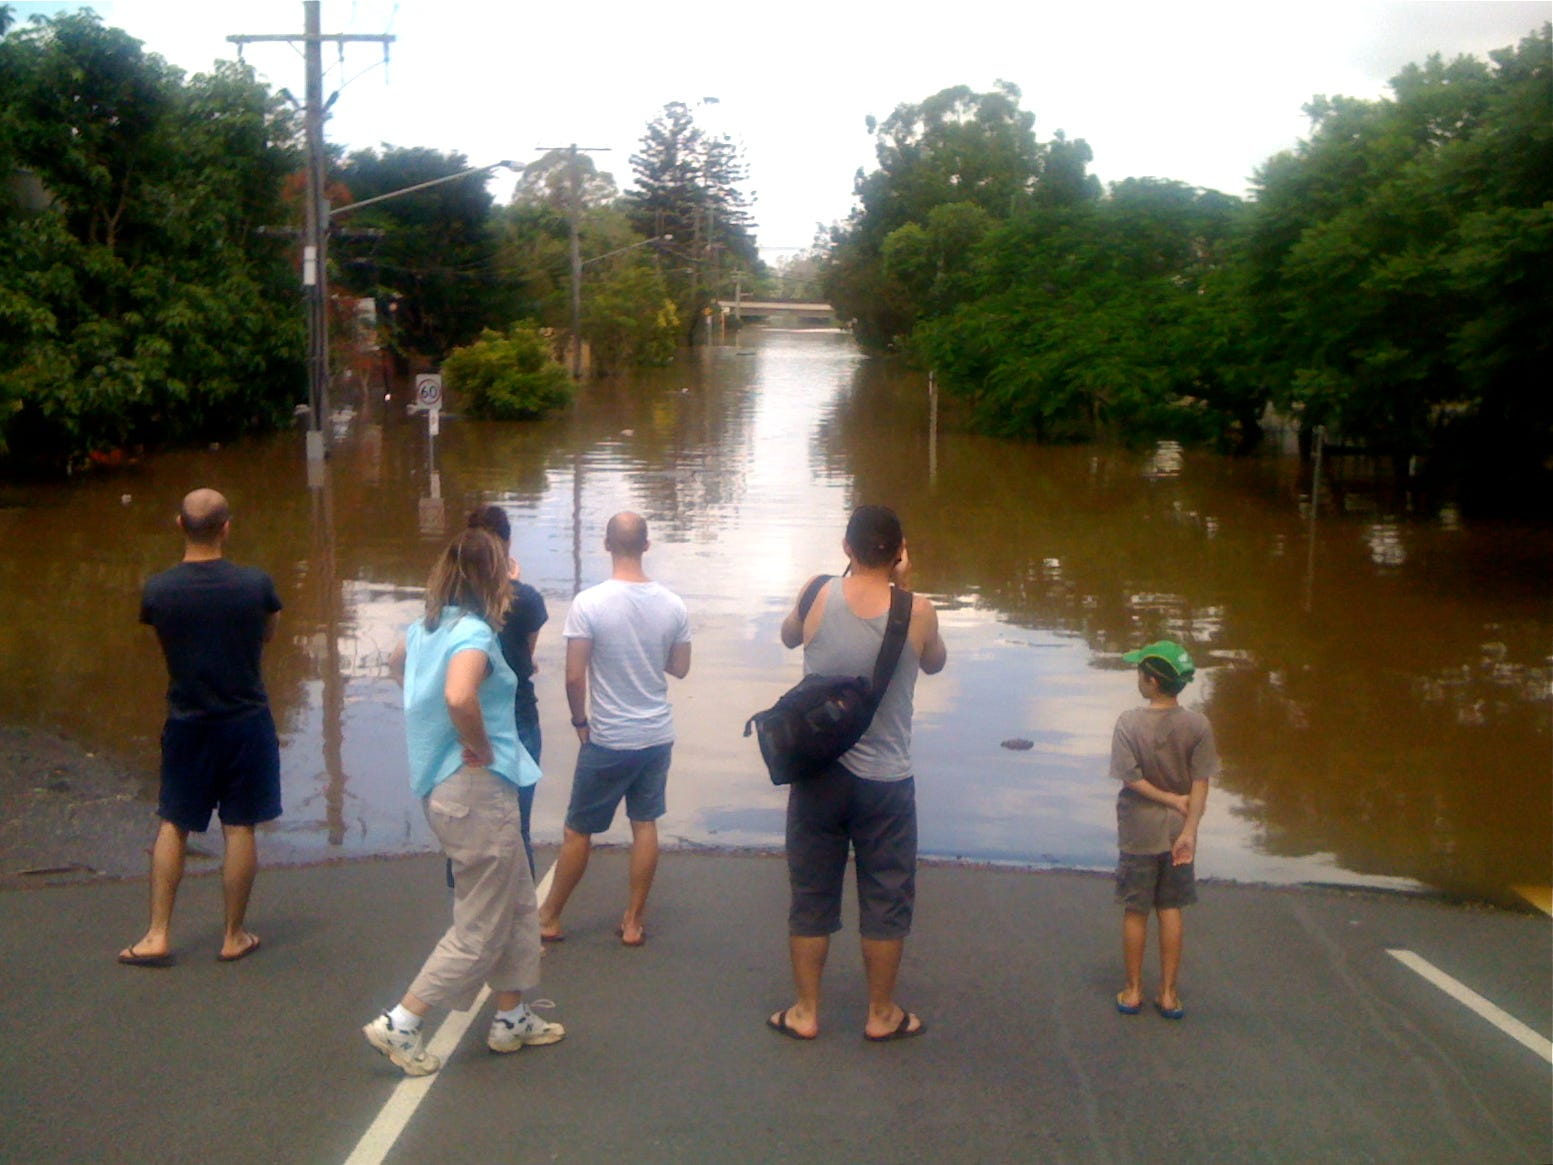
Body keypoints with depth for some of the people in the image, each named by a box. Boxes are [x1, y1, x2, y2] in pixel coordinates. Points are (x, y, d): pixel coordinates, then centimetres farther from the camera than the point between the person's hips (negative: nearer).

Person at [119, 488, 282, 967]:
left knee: (173, 825, 15)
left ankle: (158, 935, 17)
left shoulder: (157, 590, -10)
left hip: (186, 724, 1)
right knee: (239, 828, 8)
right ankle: (234, 936, 16)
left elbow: (163, 643, 7)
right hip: (247, 721, -1)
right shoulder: (255, 583, -13)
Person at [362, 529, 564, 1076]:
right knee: (480, 929, 3)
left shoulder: (425, 627, 7)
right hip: (477, 790, -9)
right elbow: (459, 696, -38)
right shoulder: (474, 633, -20)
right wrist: (481, 749, -21)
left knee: (517, 906, 21)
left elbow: (399, 665, 29)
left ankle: (512, 1019, 31)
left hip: (441, 785, 9)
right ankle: (399, 1026, 6)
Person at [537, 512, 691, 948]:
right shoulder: (672, 604, -4)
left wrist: (580, 720, 0)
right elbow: (681, 668, 6)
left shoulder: (588, 603, -16)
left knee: (578, 831, 10)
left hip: (607, 740, -3)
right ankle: (633, 923, 19)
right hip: (657, 735, 3)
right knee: (645, 826, 13)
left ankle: (549, 918, 23)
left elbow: (574, 676, -15)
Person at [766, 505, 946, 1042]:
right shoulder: (917, 611, -11)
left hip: (817, 772, 1)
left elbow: (788, 636, 13)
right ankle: (882, 1014, 24)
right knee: (886, 898, 12)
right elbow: (935, 662, 10)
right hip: (885, 780, -1)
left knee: (811, 895, 12)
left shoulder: (818, 596, -9)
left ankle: (804, 1012, 22)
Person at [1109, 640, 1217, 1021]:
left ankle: (1133, 991, 21)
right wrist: (1189, 830, -10)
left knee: (1135, 911, 11)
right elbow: (1200, 783, -11)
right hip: (1178, 832, 2)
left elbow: (1131, 777, -17)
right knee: (1170, 911, 13)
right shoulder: (1198, 725, -9)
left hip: (1138, 832, -2)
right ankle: (1168, 993, 19)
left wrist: (1170, 800, -7)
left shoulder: (1129, 722, -15)